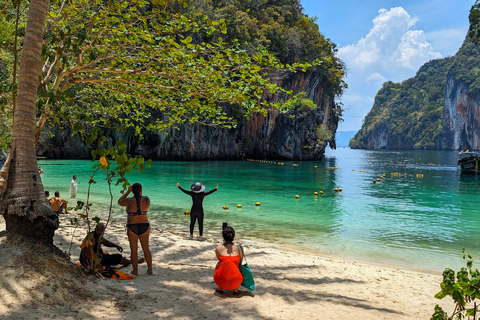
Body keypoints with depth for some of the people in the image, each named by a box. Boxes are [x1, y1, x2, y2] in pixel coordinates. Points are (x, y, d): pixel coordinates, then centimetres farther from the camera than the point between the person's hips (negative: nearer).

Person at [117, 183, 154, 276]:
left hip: (132, 227, -2)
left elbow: (120, 202, 9)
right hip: (144, 226, 3)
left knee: (134, 250, 7)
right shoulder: (146, 199, -6)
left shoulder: (129, 201, -11)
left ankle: (135, 271, 15)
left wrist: (128, 191, 11)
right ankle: (150, 270, 20)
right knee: (146, 248, 14)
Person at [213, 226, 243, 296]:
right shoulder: (238, 248, 0)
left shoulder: (218, 249, -3)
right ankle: (235, 290, 28)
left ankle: (220, 289, 31)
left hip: (221, 280, 0)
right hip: (236, 282, 0)